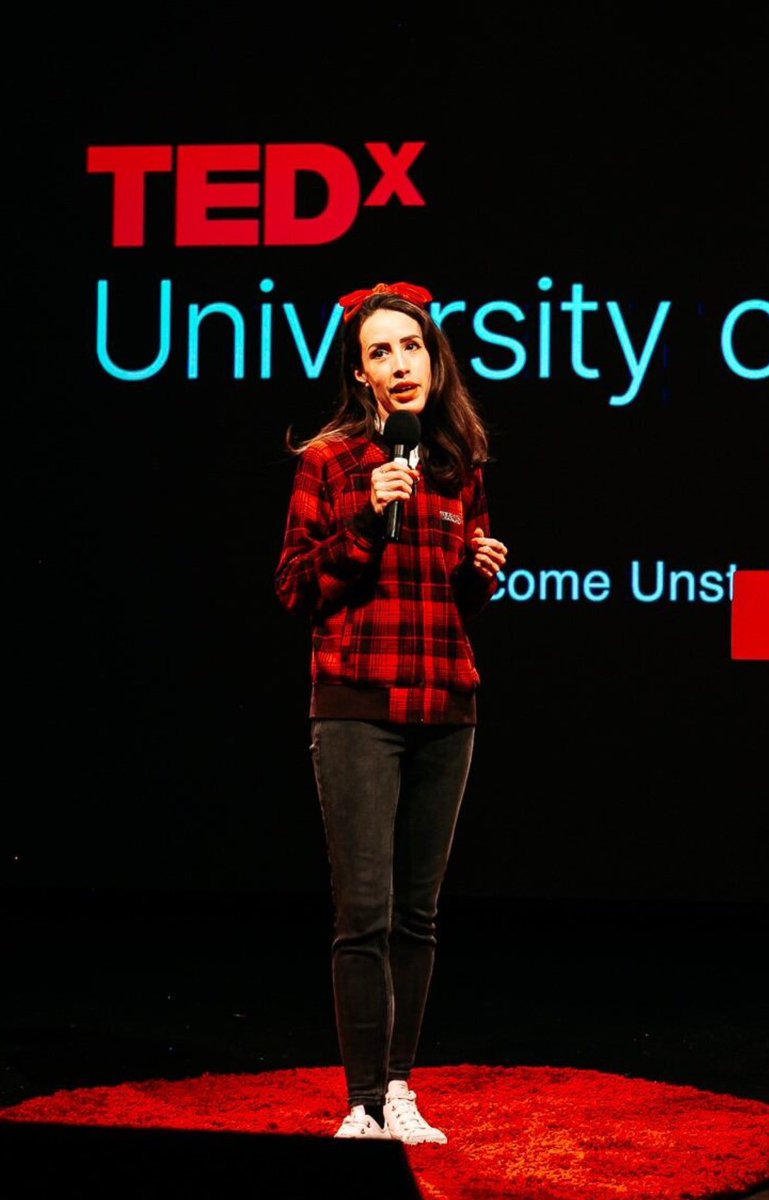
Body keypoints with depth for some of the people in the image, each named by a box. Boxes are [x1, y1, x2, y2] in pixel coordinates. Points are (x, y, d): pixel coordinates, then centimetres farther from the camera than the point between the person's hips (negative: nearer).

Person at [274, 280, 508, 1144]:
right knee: (365, 914, -7)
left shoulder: (460, 467, 12)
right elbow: (296, 587, -3)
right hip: (360, 708, -4)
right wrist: (368, 518, -13)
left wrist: (484, 572, 2)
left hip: (444, 713, 4)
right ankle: (365, 1103, -1)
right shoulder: (329, 461, -1)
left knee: (418, 912, 8)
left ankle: (399, 1088, 16)